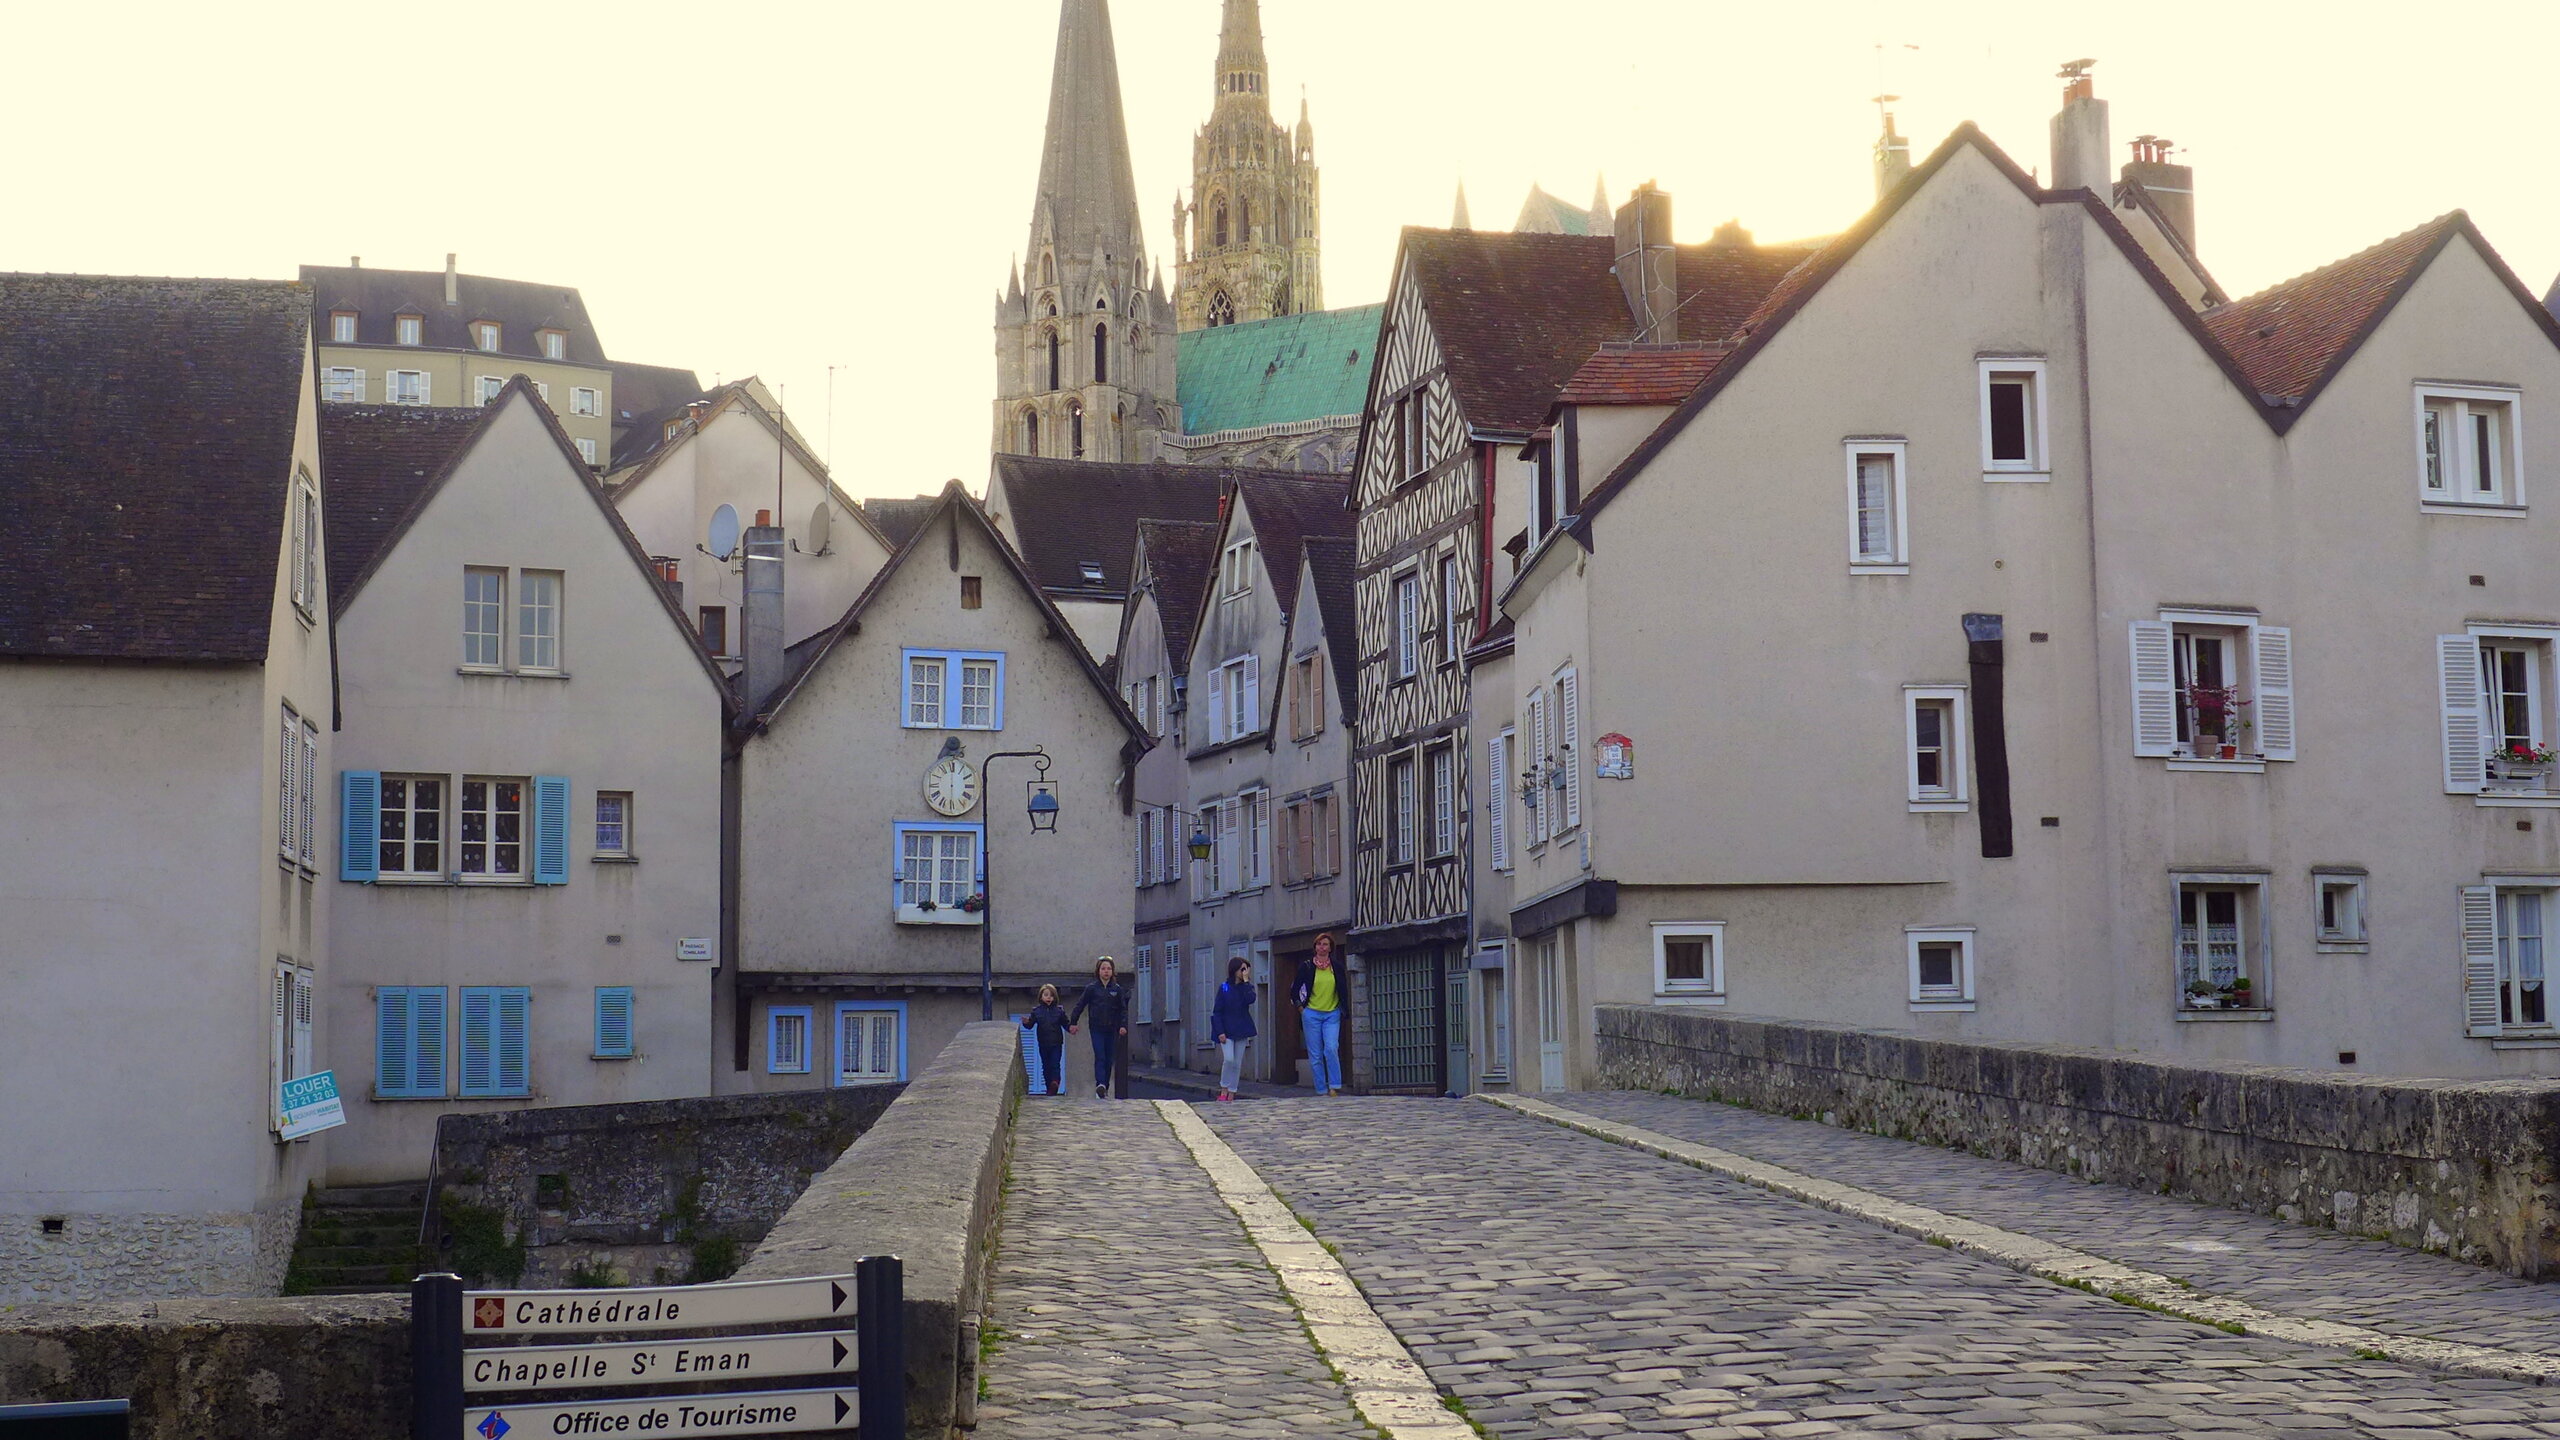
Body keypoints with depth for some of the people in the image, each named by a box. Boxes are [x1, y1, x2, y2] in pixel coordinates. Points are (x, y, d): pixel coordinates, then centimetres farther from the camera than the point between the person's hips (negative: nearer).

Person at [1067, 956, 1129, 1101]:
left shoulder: (1117, 990, 5)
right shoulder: (1092, 988, 1)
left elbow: (1123, 1009, 6)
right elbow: (1080, 1006, 5)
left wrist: (1123, 1025, -7)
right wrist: (1072, 1022, -1)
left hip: (1111, 1029, 3)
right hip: (1097, 1029, -3)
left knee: (1109, 1059, 6)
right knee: (1100, 1057, -16)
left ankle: (1105, 1089, 16)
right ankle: (1100, 1085, -30)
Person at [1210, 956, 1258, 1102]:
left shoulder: (1247, 987, 6)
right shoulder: (1224, 988, -1)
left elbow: (1250, 999, -18)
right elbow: (1217, 1011, -2)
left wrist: (1246, 980, -13)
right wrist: (1220, 1032, -11)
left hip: (1241, 1030, 3)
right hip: (1227, 1030, -3)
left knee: (1237, 1063, 4)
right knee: (1229, 1059, -16)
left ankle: (1231, 1094, 10)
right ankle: (1224, 1089, 1)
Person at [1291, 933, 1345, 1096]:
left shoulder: (1336, 968, 5)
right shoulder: (1307, 967, 1)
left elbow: (1343, 991, 16)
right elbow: (1294, 991, 8)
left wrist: (1342, 1010, 10)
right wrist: (1301, 1009, 3)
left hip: (1332, 1015, 0)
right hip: (1312, 1014, 0)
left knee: (1331, 1049, -17)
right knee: (1315, 1054, -1)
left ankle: (1335, 1086, -10)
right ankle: (1321, 1091, 5)